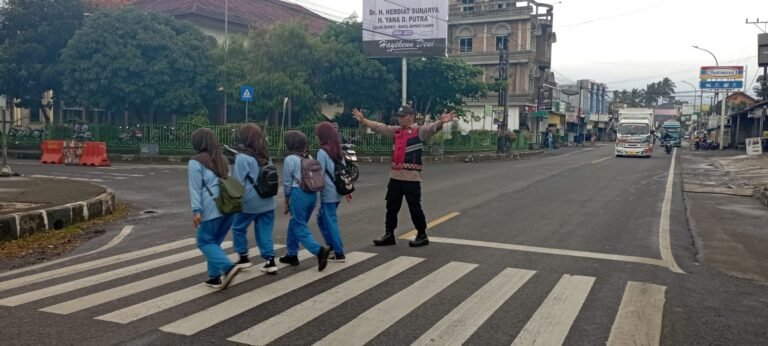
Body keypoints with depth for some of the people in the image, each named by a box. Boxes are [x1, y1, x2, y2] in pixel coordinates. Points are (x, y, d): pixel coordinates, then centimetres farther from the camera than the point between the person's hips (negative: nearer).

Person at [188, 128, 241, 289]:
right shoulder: (222, 159, 18)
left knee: (205, 242, 4)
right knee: (214, 242, 16)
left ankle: (228, 267, -14)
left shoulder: (196, 162, -3)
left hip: (212, 208, -7)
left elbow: (195, 188, -9)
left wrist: (196, 210, -11)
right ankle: (215, 277, 14)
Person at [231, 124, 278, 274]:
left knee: (238, 228, 15)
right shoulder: (266, 156, 8)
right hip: (267, 202, 6)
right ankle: (270, 261, 4)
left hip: (249, 202, -5)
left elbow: (238, 182, -11)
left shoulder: (243, 158, -13)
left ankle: (244, 258, 21)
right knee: (265, 232, 9)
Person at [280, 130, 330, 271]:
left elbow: (287, 183, -4)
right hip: (312, 194, 7)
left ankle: (319, 250, -22)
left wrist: (286, 202, 7)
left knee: (300, 227, -3)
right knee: (295, 223, 20)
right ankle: (292, 254, 26)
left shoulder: (289, 159, -6)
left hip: (299, 194, -7)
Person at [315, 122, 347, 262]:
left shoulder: (322, 152, -13)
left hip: (328, 193, -8)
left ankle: (339, 253, 6)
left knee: (330, 222, 2)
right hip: (337, 192, 8)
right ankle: (332, 246, 20)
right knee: (322, 218, 20)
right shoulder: (338, 150, 10)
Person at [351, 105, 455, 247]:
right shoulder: (396, 131, 13)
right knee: (391, 207, 13)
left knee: (415, 208, 0)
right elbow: (379, 127, 23)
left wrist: (440, 122, -45)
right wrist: (363, 120, 25)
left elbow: (432, 128, -25)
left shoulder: (419, 131, -7)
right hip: (395, 176, 7)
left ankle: (422, 236, 13)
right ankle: (389, 235, 23)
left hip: (411, 177, -7)